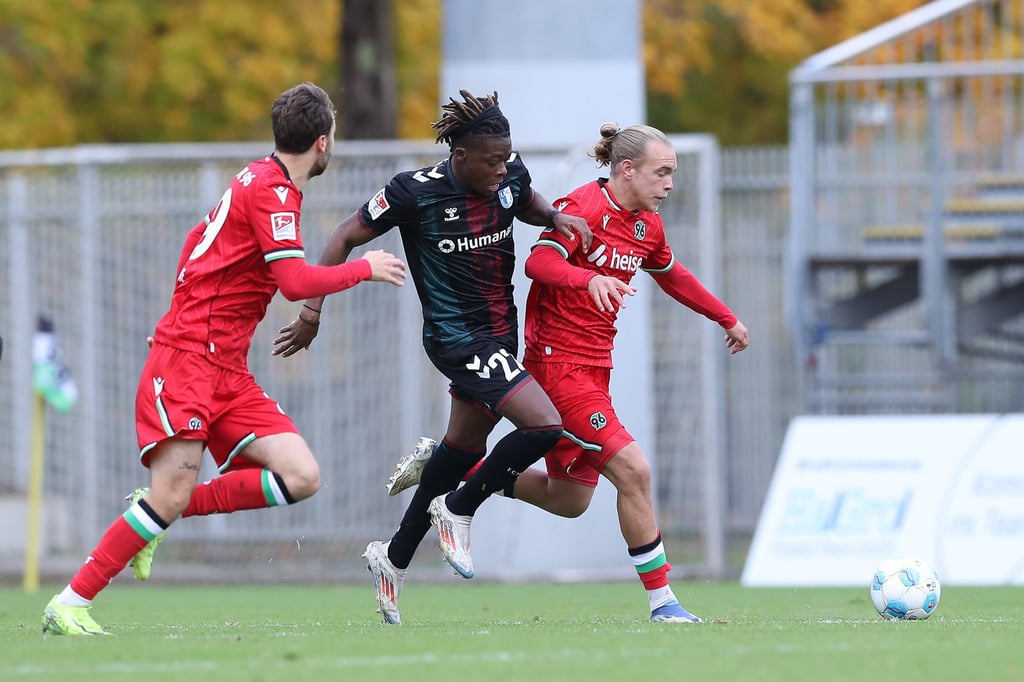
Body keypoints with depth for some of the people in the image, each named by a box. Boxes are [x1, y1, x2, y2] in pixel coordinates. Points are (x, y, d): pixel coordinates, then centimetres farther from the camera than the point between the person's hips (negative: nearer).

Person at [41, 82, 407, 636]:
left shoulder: (261, 180, 17)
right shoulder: (271, 190, -12)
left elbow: (197, 244, 26)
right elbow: (296, 281, -21)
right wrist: (364, 269, -8)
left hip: (227, 371, 9)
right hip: (186, 357, -9)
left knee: (301, 476, -5)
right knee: (174, 491, -19)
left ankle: (159, 514, 2)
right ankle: (69, 605, -9)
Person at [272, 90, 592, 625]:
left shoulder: (510, 175, -5)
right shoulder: (416, 193, -20)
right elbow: (346, 238, -9)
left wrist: (556, 218, -2)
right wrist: (312, 313, -9)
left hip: (500, 334, 7)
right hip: (458, 338, -7)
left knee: (464, 449, 19)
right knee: (544, 426, -19)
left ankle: (395, 558, 34)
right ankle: (458, 510, 2)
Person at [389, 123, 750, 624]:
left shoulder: (647, 225, 11)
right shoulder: (584, 207, -16)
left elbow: (673, 277, 30)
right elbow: (539, 261, -31)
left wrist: (727, 319, 38)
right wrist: (590, 279, -49)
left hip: (593, 368, 9)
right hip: (557, 362, -9)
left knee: (570, 499, 14)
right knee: (633, 471, -16)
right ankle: (660, 600, -8)